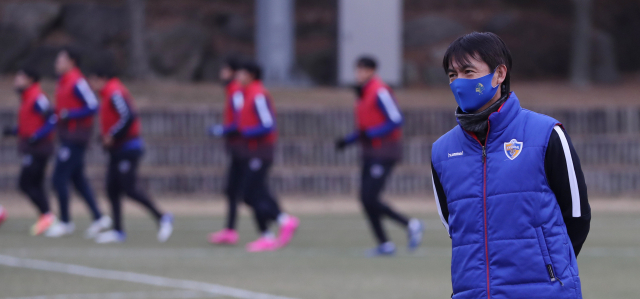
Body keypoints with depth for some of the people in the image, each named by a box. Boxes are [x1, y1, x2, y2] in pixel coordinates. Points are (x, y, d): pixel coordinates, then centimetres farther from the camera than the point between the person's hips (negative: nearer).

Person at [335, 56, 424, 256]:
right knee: (366, 200, 4)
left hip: (384, 153, -9)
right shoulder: (363, 95, 15)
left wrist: (371, 134, -24)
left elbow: (396, 121, -19)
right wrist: (348, 140, 10)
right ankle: (384, 244, 9)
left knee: (370, 199, -14)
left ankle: (410, 225, -1)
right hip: (371, 154, 9)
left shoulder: (380, 92, -13)